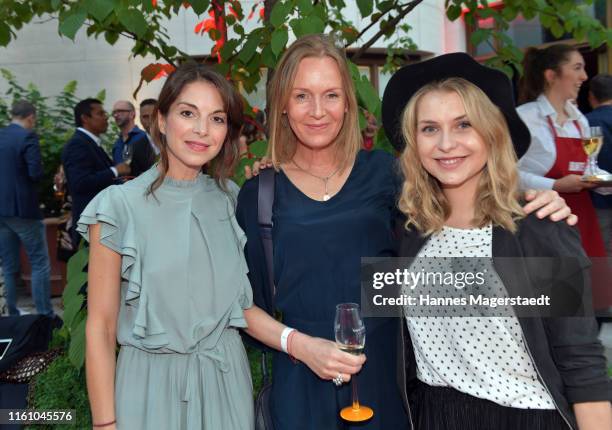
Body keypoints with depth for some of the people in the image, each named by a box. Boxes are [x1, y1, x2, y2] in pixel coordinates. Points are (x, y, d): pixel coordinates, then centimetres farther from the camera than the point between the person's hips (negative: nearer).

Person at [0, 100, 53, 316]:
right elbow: (36, 173, -18)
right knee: (40, 265, 1)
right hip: (23, 208, -7)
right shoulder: (28, 137, -11)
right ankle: (45, 316, 2)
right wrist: (41, 170, 2)